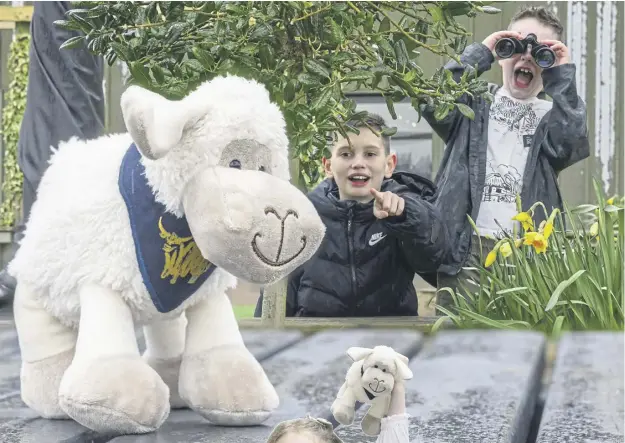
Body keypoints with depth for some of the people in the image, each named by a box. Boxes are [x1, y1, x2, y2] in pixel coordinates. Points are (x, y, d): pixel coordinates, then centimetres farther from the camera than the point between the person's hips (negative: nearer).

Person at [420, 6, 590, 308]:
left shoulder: (554, 114, 15)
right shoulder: (476, 102, 13)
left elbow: (569, 147, -7)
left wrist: (561, 76, -4)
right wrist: (479, 54, -3)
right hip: (468, 245, -1)